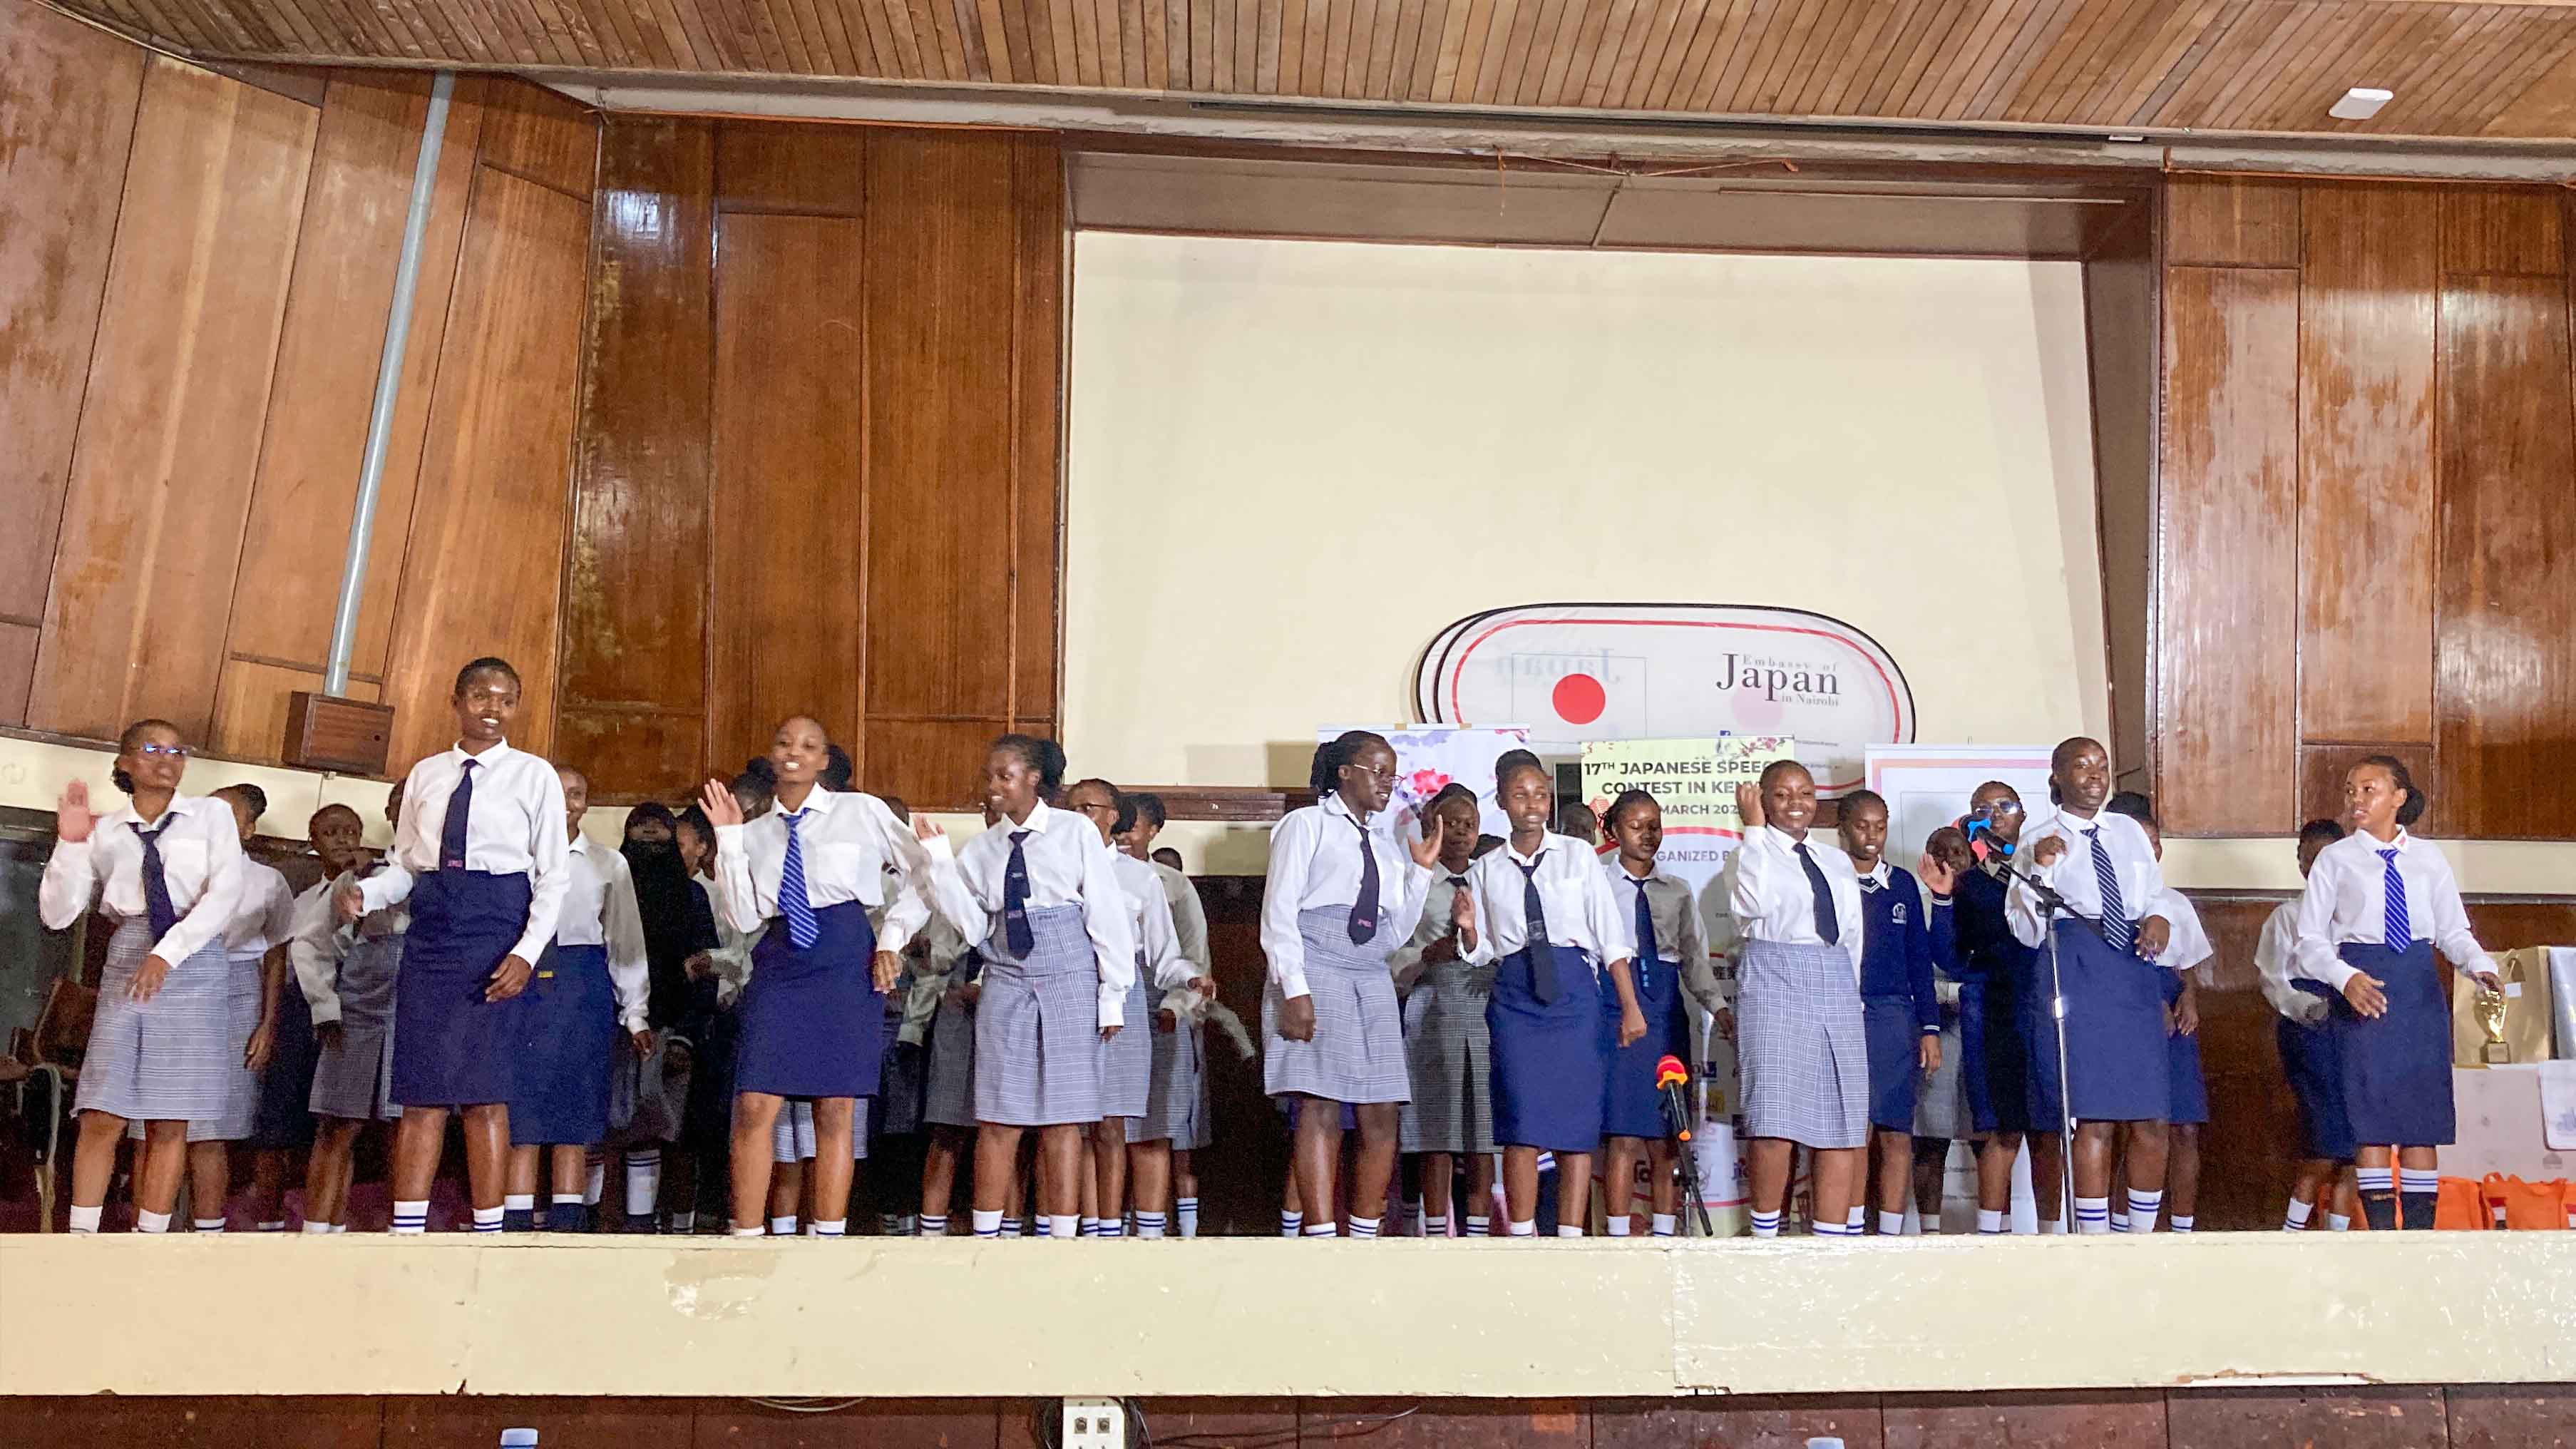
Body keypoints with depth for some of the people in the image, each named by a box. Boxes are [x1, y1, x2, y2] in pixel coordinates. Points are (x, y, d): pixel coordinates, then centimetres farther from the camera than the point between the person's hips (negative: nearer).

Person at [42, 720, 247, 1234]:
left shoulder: (210, 814, 7)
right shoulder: (106, 831, 12)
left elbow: (226, 891, -6)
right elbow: (57, 914, 9)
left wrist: (168, 951, -16)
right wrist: (70, 842, -1)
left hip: (195, 962, -1)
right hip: (128, 960, 1)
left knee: (170, 1123, -1)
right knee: (103, 1117, -5)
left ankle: (149, 1239, 4)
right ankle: (80, 1237, 1)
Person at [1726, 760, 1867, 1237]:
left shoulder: (1838, 862, 20)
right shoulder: (1750, 855, 4)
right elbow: (1753, 904, -18)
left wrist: (1852, 993, 15)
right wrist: (1754, 828, -12)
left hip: (1837, 986, 5)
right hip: (1775, 985, -5)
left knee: (1843, 1124, 1)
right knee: (1774, 1124, -13)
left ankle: (1831, 1237, 7)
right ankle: (1765, 1232, 1)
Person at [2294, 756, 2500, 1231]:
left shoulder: (2429, 859, 10)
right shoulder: (2336, 859, 4)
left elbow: (2454, 931, 13)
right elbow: (2311, 941, 1)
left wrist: (2482, 967, -7)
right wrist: (2345, 977, -17)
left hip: (2420, 988, 2)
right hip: (2362, 990, -2)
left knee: (2422, 1114, 2)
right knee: (2371, 1116, -5)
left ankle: (2420, 1230, 7)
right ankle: (2381, 1230, 0)